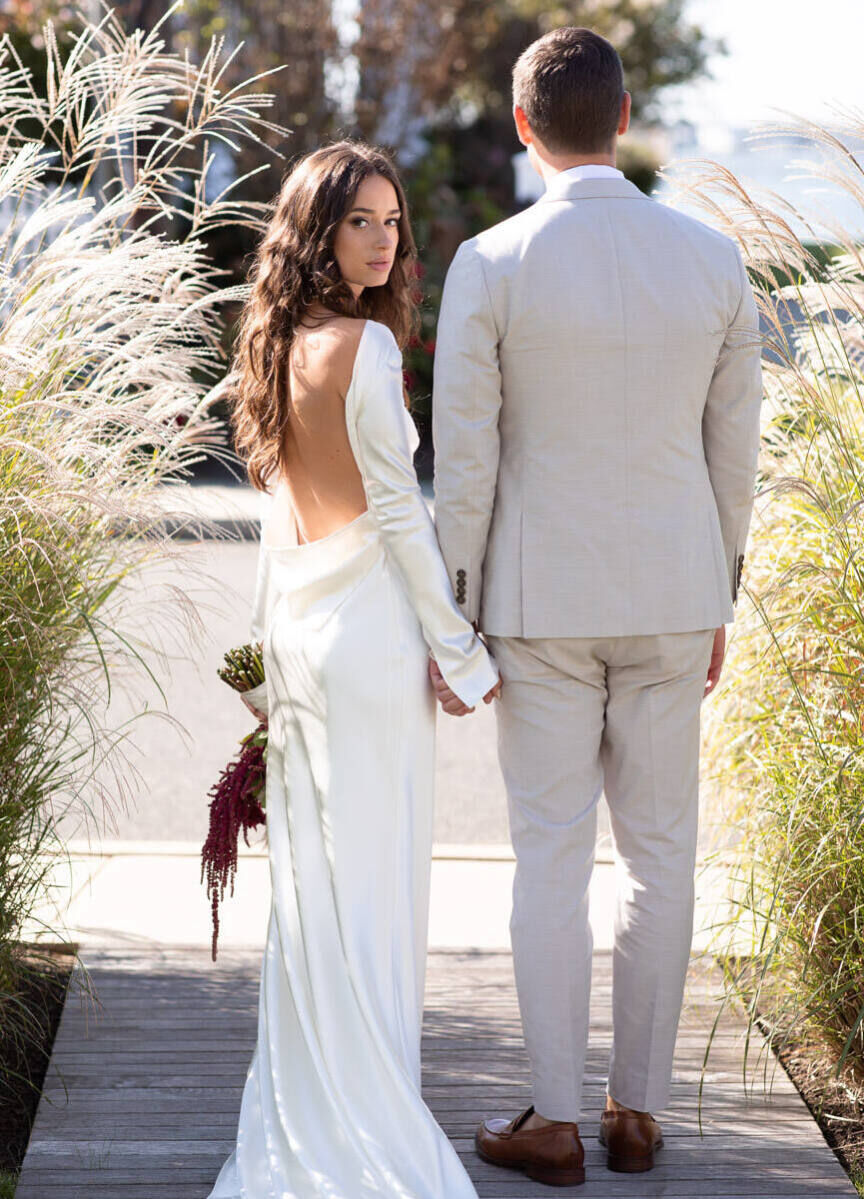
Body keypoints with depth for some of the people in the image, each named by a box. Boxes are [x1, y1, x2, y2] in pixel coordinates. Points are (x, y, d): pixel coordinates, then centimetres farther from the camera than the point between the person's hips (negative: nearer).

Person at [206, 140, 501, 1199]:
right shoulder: (363, 345, -14)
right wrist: (458, 650, -9)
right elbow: (397, 510, -15)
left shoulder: (280, 346, 10)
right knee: (371, 875, -1)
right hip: (370, 634, -8)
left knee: (310, 873, 13)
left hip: (297, 632, 8)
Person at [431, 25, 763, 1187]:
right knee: (659, 850, 11)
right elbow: (734, 448, 4)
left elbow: (463, 460, -10)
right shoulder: (713, 259, -2)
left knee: (551, 857, 4)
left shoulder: (490, 265, -11)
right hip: (672, 591, 3)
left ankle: (555, 1122, 11)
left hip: (541, 595, -2)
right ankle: (639, 1109, 19)